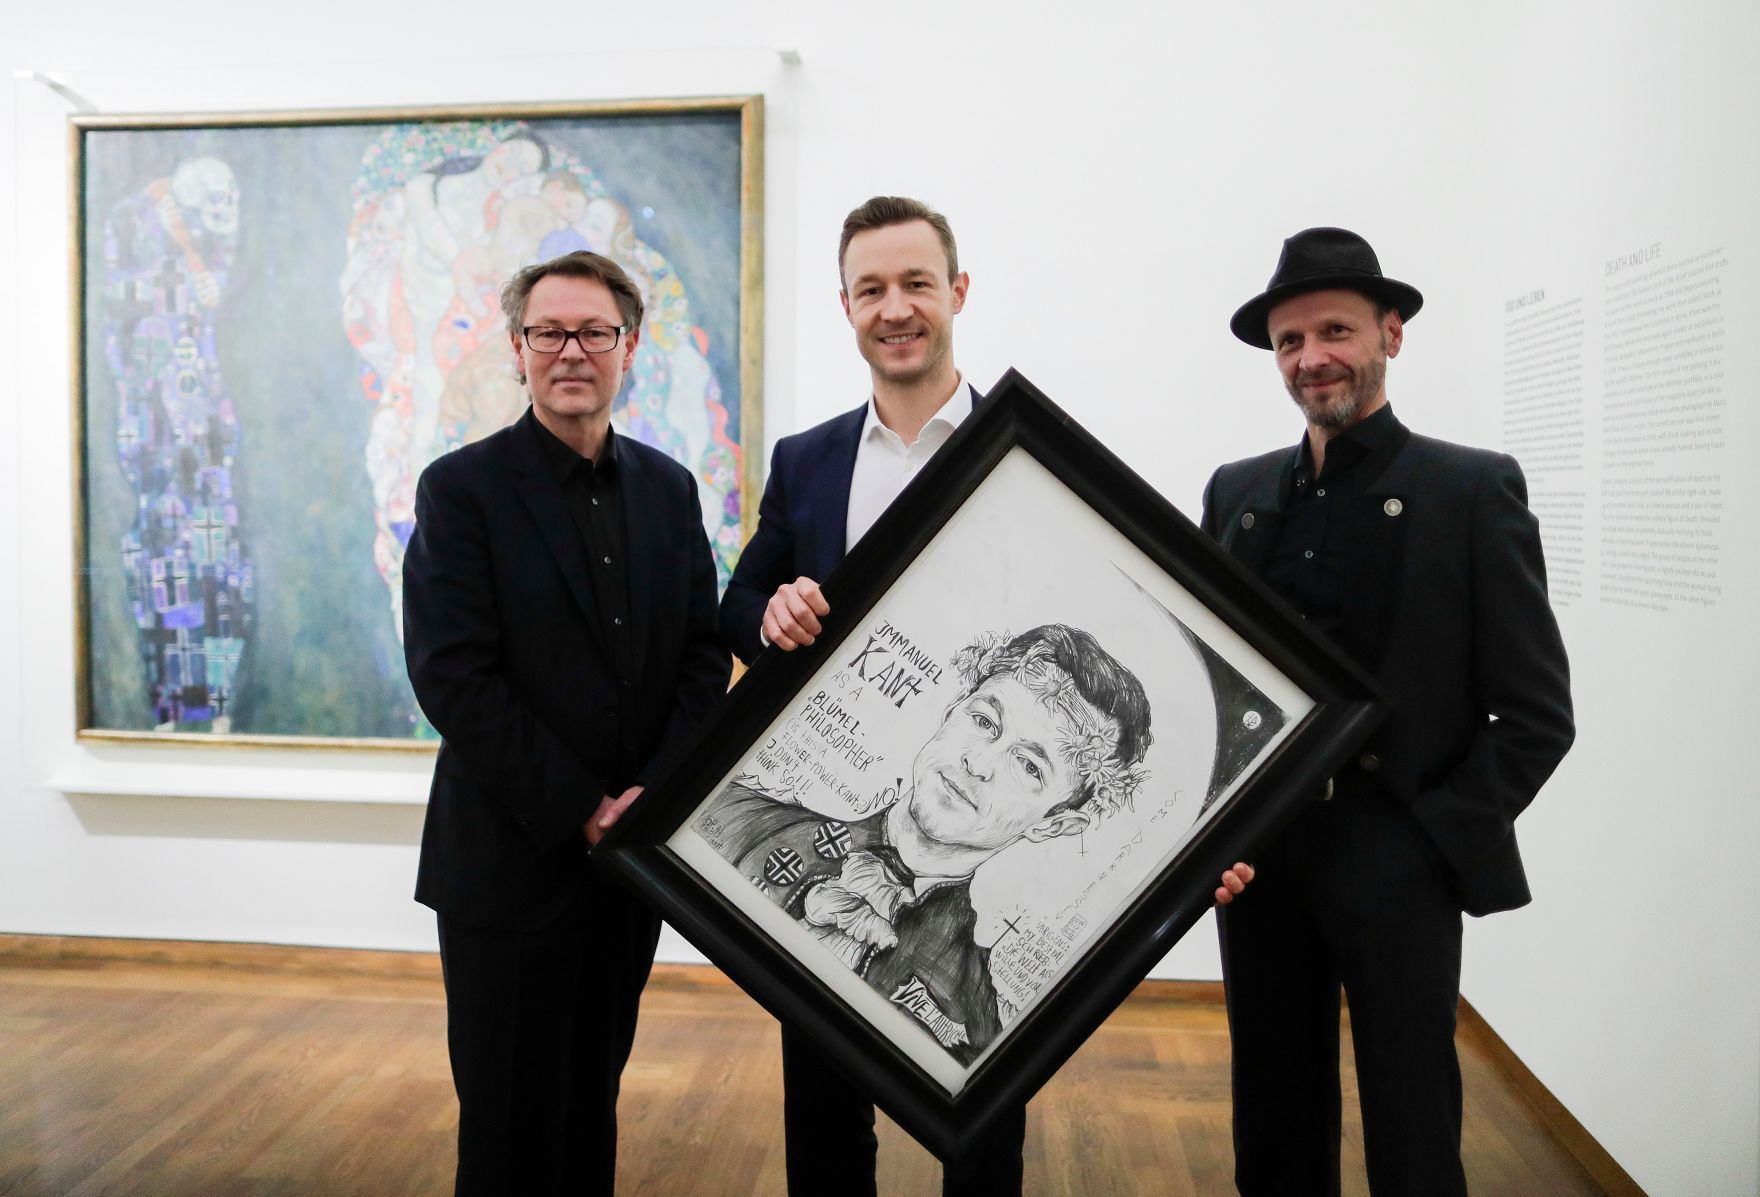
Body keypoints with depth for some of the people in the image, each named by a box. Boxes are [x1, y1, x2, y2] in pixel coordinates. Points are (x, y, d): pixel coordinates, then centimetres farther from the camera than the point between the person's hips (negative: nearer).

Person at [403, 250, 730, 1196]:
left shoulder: (669, 487, 8)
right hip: (512, 860, -4)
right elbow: (452, 676, -14)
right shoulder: (462, 487, -6)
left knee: (591, 1105, 17)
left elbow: (704, 656, 5)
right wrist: (580, 811, -15)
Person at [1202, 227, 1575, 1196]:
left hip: (1397, 868, -3)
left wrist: (1437, 840, -10)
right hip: (1258, 861, 4)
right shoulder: (1237, 491, 8)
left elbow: (1537, 715, -4)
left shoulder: (1475, 490, -3)